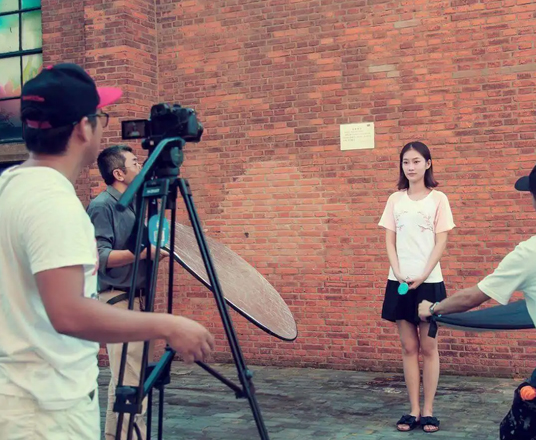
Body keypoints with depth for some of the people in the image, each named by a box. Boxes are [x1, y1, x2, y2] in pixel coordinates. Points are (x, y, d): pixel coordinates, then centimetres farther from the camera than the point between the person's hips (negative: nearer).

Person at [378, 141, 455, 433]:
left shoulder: (438, 199, 1)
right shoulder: (395, 200, 8)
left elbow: (441, 242, -4)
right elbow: (389, 241, 5)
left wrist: (422, 276, -14)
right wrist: (399, 274, -9)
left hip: (428, 282, -2)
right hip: (400, 282, 3)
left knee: (428, 347, 3)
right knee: (409, 347, 6)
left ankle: (428, 410, 10)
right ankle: (414, 410, 11)